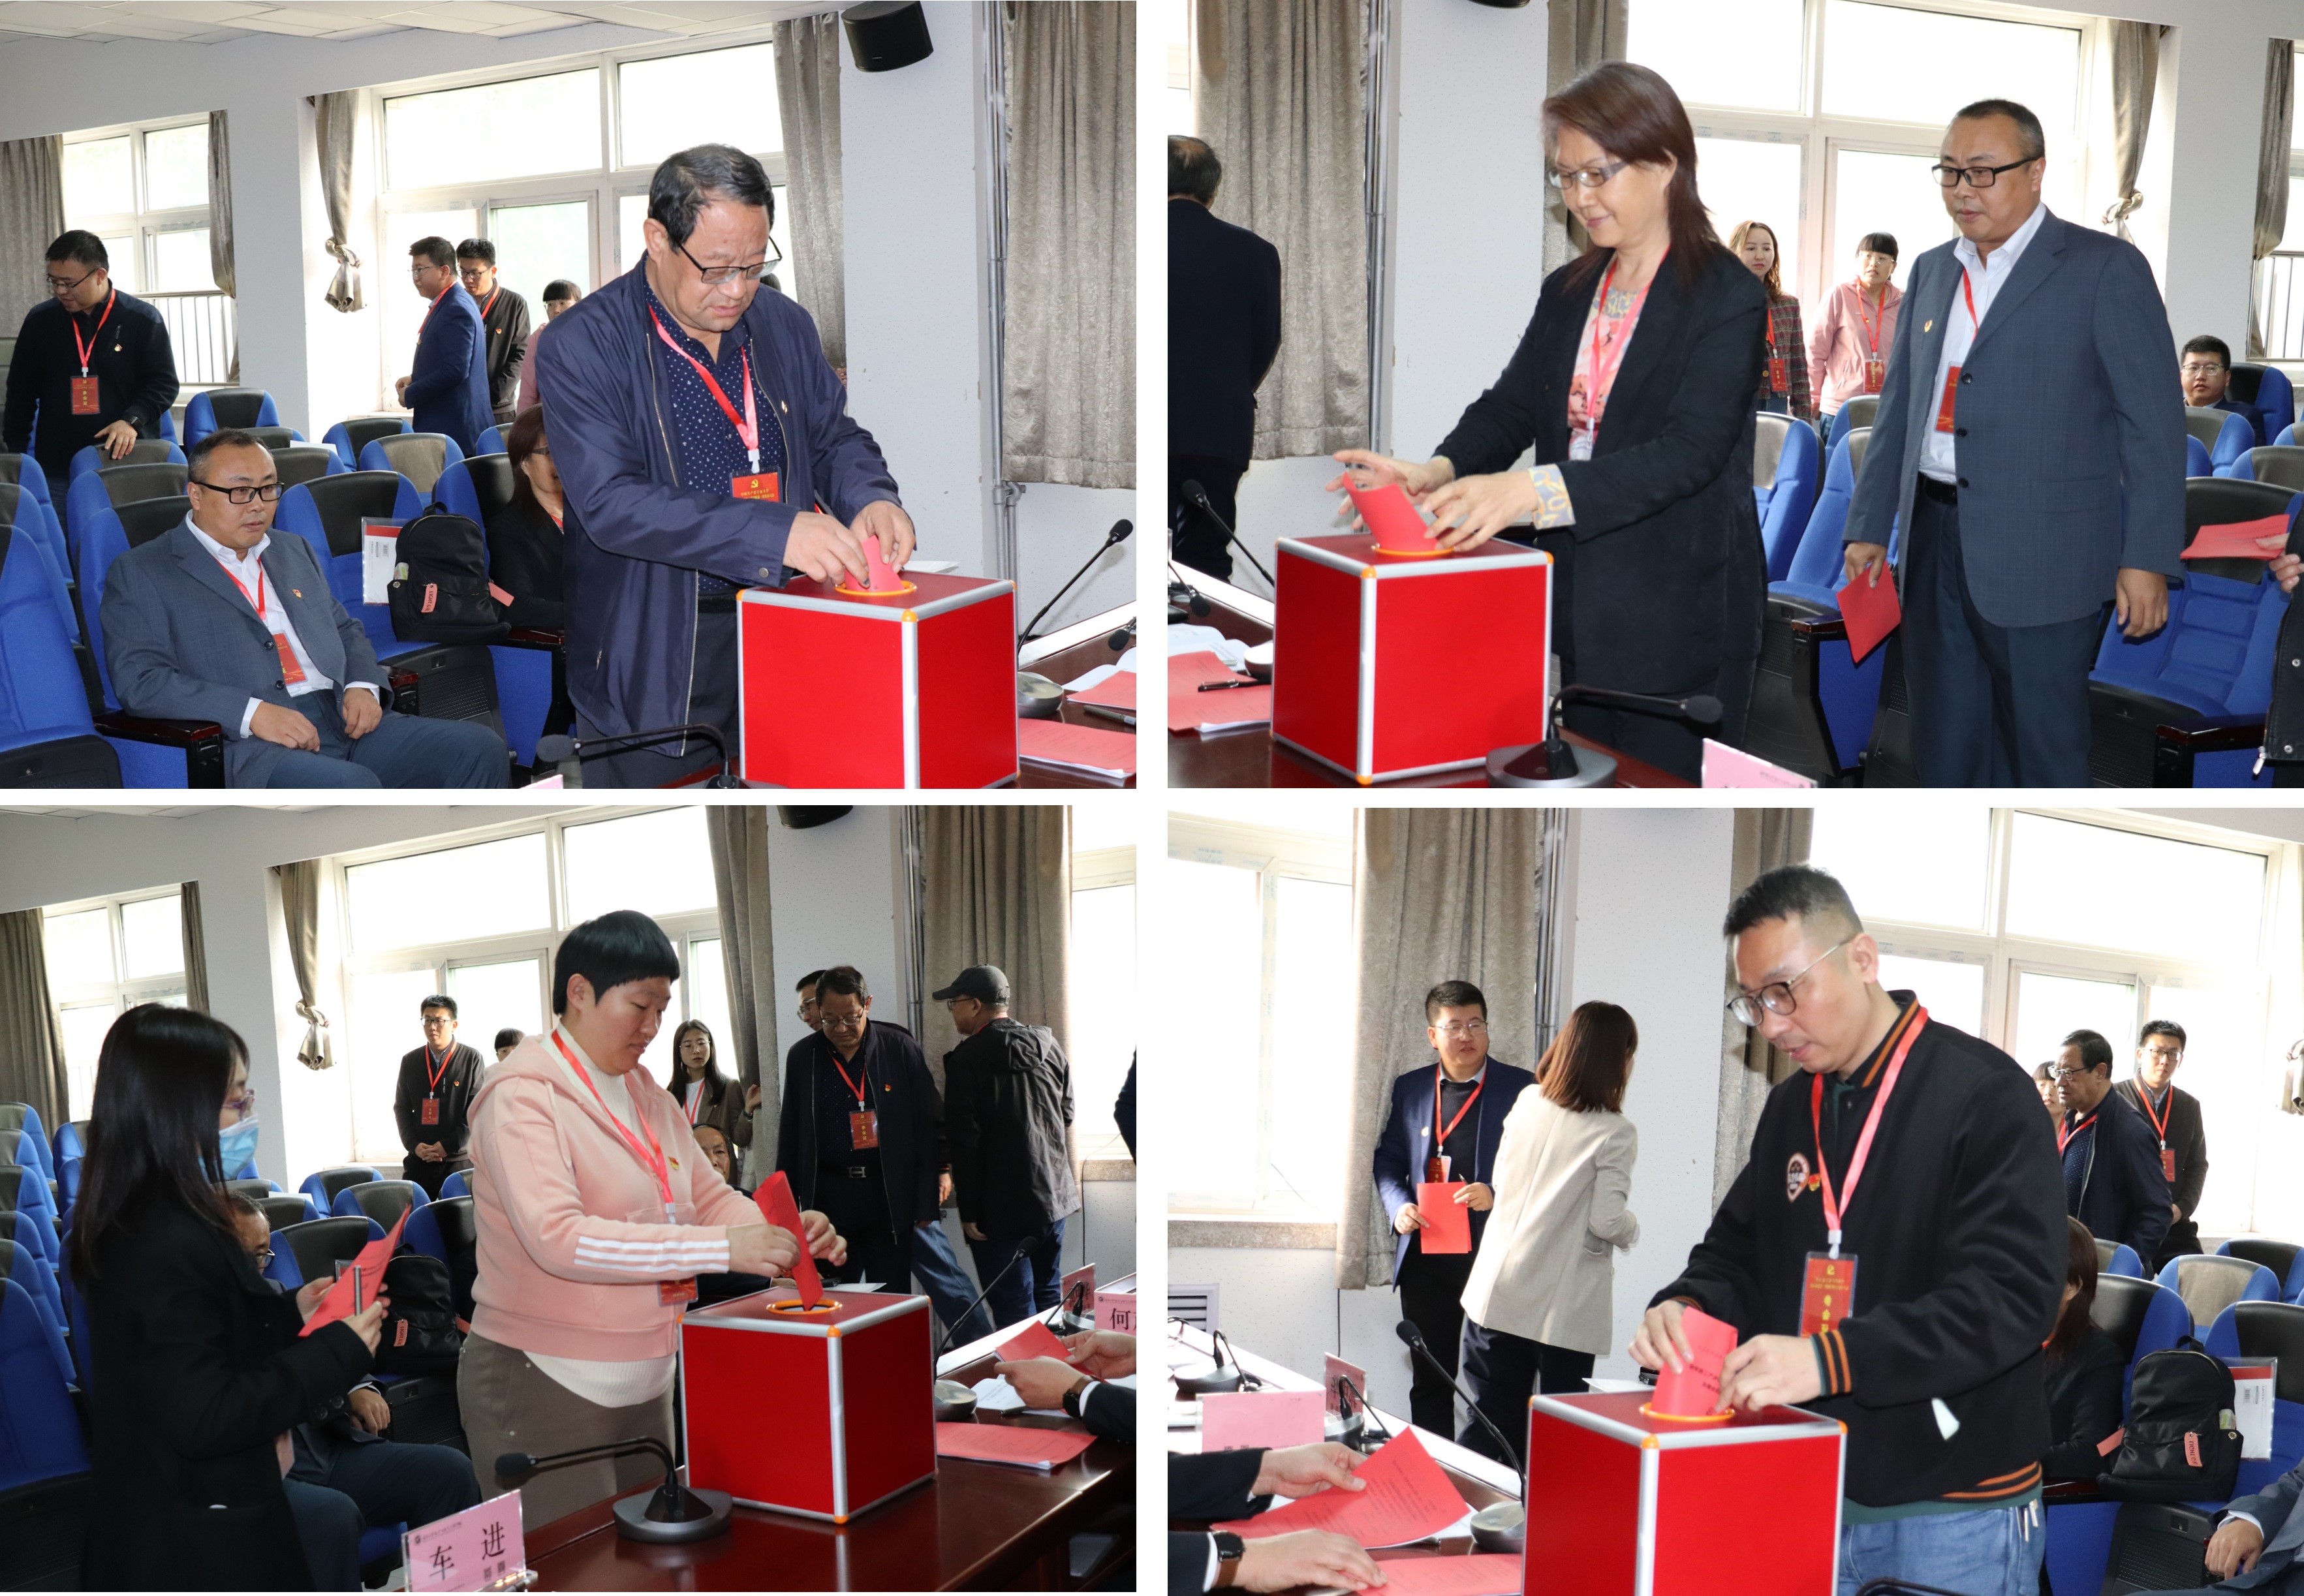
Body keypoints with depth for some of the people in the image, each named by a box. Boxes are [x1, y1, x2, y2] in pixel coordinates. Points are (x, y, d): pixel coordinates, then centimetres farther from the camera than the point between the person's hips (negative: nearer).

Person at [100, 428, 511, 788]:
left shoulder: (295, 553, 27)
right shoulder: (139, 575, 6)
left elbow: (346, 631, 31)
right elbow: (140, 680, -6)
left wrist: (362, 686, 6)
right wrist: (253, 712, -19)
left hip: (347, 720, 7)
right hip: (248, 746, -6)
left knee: (480, 748, -17)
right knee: (352, 788, -38)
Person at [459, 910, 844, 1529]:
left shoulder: (649, 1098, 12)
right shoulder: (522, 1099, -14)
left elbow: (712, 1199, 10)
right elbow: (558, 1238, -27)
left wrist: (787, 1235, -12)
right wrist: (721, 1249, -32)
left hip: (647, 1383, 8)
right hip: (545, 1386, -8)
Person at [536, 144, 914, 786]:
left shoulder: (785, 325, 7)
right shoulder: (580, 346, -11)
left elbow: (834, 439, 17)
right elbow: (610, 503, -21)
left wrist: (869, 498, -9)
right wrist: (774, 533, -31)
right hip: (653, 657, -4)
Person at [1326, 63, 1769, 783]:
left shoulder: (1728, 297, -9)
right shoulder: (1568, 292, 14)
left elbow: (1691, 449, -21)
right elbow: (1512, 406, 7)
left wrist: (1534, 492, -34)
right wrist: (1439, 472, -16)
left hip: (1680, 622, -6)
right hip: (1582, 610, 6)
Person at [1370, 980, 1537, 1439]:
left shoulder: (1521, 1088, -1)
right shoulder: (1410, 1089, 11)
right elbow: (1388, 1161, 15)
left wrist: (1497, 1195, -19)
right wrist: (1399, 1207, -4)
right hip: (1426, 1258, 4)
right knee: (1429, 1380, 10)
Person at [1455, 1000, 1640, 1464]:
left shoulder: (1526, 1104, 4)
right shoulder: (1615, 1133, -12)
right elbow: (1607, 1221, -16)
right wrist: (1633, 1230, 4)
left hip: (1498, 1292, 5)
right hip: (1564, 1308, -5)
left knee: (1492, 1419, 13)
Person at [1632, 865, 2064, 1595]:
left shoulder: (1983, 1094, -12)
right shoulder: (1790, 1108, 10)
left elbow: (2015, 1294, -21)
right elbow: (1737, 1253, 16)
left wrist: (1830, 1360, -31)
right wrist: (1686, 1305, -8)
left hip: (1954, 1517, -6)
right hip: (1807, 1498, 6)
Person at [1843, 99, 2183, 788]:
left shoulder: (2106, 268, -5)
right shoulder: (1932, 271, 14)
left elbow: (2154, 422, -7)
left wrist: (2147, 558, -11)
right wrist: (1869, 524, 14)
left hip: (2041, 557, -6)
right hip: (1936, 544, 6)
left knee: (2042, 750, 2)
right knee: (1943, 744, 12)